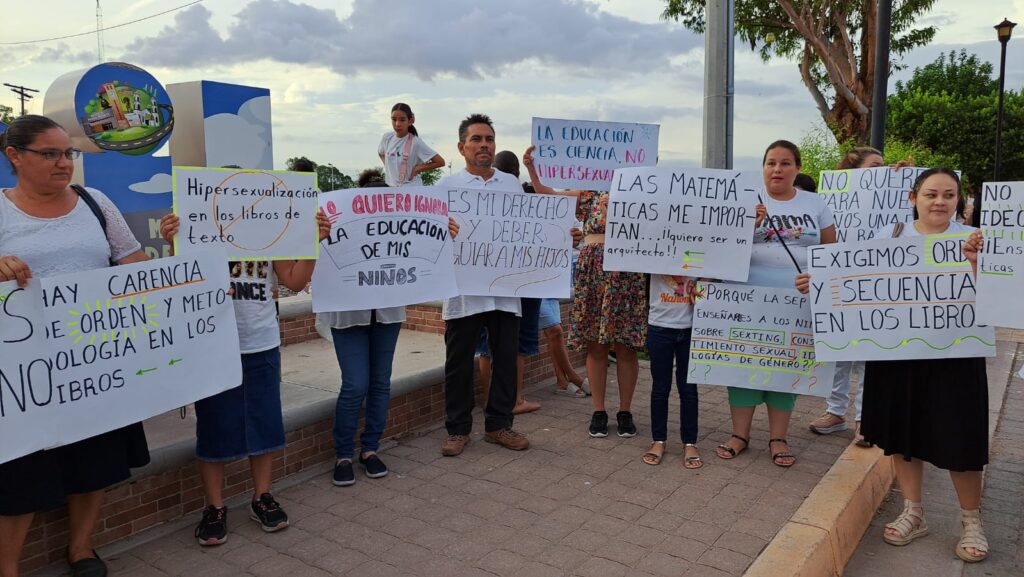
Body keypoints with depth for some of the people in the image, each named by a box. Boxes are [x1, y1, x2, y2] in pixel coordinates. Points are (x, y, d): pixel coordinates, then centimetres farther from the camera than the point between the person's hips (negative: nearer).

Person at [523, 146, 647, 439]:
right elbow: (550, 196, 6)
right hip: (592, 274, 2)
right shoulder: (590, 195, 10)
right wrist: (532, 169, -5)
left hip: (628, 277, -1)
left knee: (625, 346, 3)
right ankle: (598, 411, 16)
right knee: (595, 345, 5)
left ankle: (625, 411, 16)